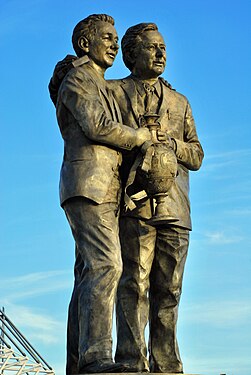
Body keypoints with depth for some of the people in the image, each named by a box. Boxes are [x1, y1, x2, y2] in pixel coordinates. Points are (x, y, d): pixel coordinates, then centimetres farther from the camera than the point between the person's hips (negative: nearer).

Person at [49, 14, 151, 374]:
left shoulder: (101, 90, 29)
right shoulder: (76, 79, -1)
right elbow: (98, 127, -14)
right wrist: (142, 136, -1)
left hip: (105, 194, 9)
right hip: (87, 186, -9)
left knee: (91, 275, 1)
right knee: (105, 266, -22)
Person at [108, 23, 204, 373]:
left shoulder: (180, 103, 24)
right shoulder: (113, 92, 13)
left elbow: (196, 156, 16)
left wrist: (171, 143, -3)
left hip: (174, 208, 4)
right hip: (135, 203, -4)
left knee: (168, 291, 3)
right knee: (134, 285, -10)